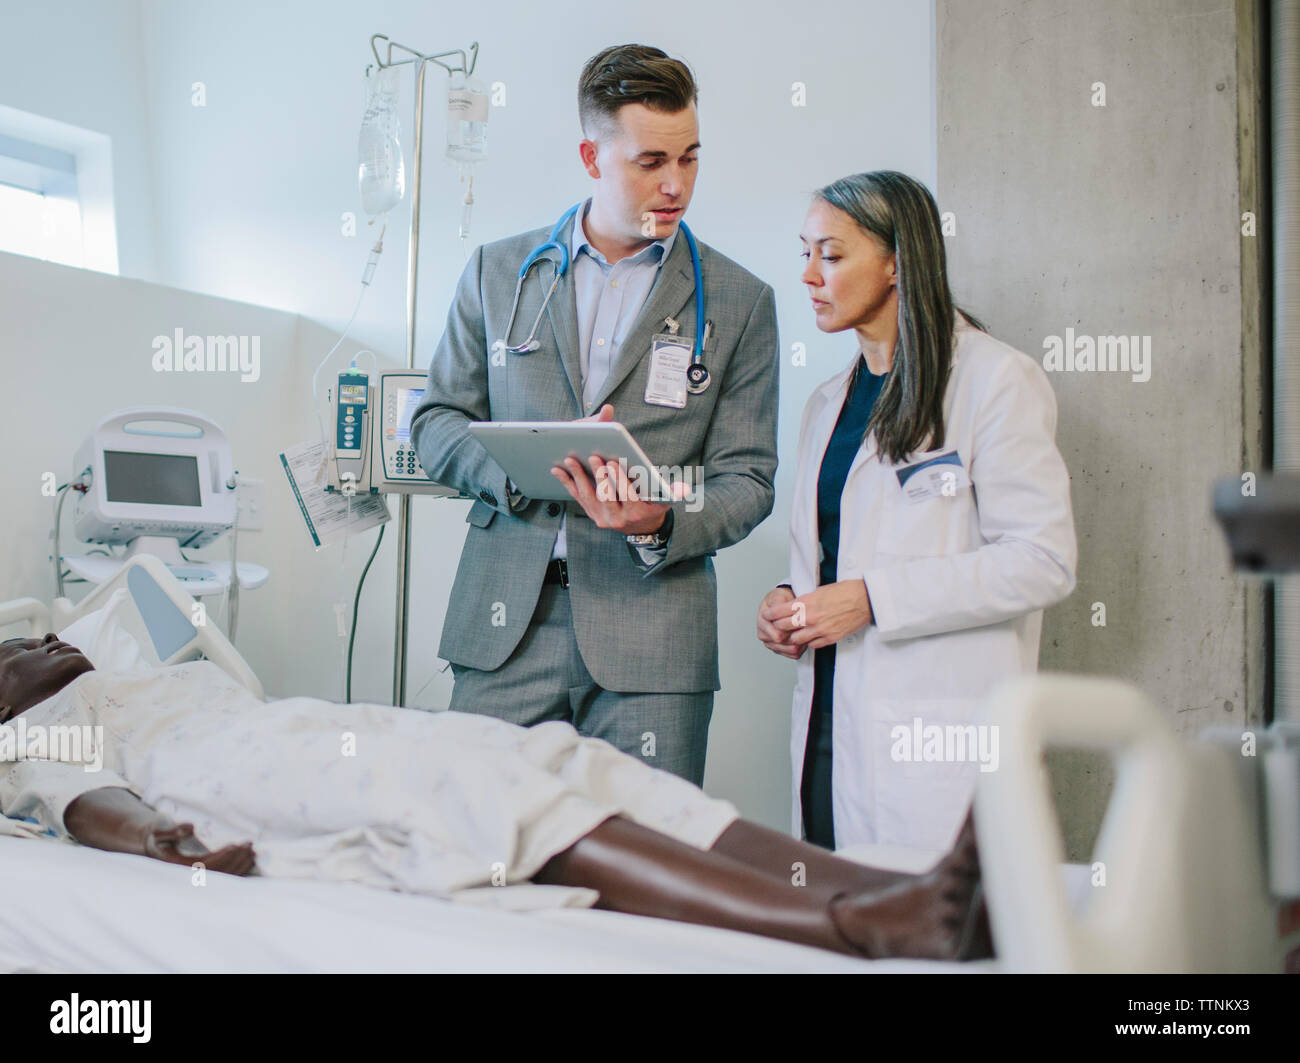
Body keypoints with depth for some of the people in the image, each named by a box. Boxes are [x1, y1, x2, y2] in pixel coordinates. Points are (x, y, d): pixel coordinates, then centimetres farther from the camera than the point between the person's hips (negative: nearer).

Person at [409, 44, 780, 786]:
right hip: (506, 626, 1)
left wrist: (662, 528, -17)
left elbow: (746, 480, 4)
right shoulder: (498, 272, 10)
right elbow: (436, 423, 11)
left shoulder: (740, 302, 6)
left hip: (653, 635, -1)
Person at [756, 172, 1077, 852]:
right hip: (830, 731, 6)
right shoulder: (828, 403, 19)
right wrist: (789, 603, 4)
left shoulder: (996, 380, -4)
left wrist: (873, 598, -16)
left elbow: (1042, 561, -12)